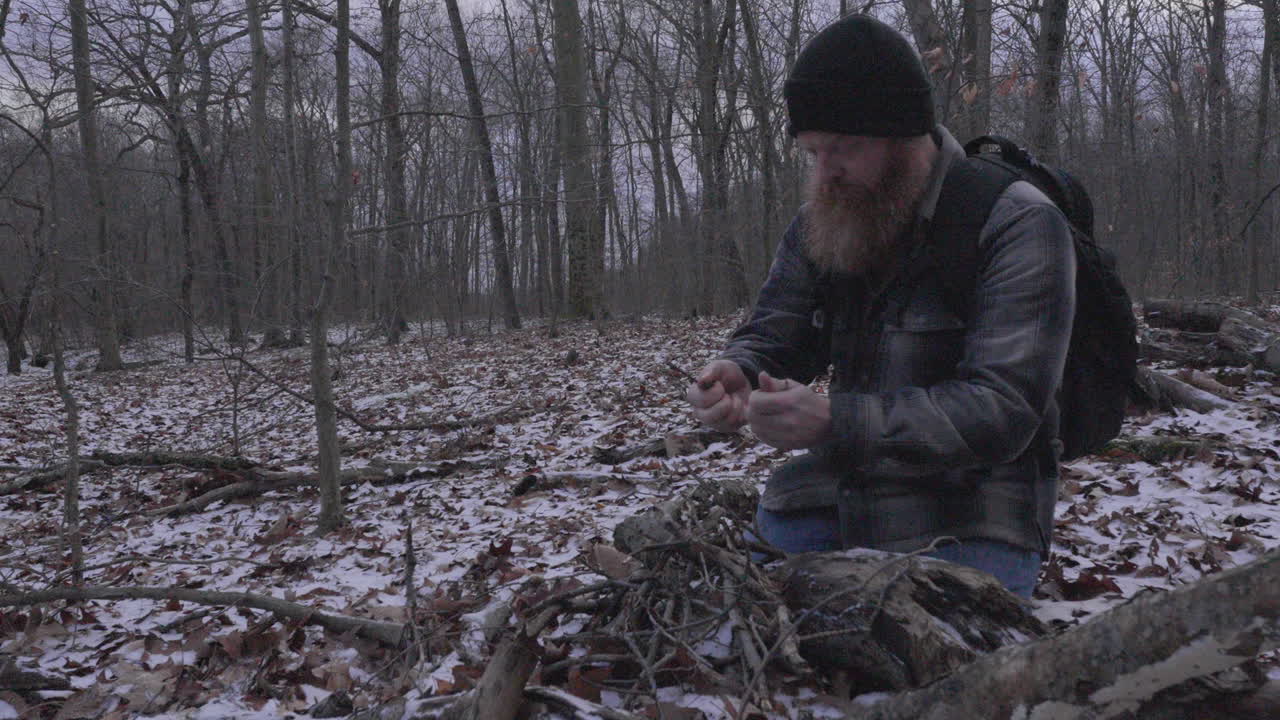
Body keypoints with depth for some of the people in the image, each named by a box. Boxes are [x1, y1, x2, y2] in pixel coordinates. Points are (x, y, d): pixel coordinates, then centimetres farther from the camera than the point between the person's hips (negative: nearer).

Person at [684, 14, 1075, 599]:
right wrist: (737, 375, -17)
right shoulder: (819, 224, 5)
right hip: (833, 500, 5)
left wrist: (837, 421, -34)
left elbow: (1004, 405, -22)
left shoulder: (1018, 226, -14)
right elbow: (769, 340, 10)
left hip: (966, 527, -5)